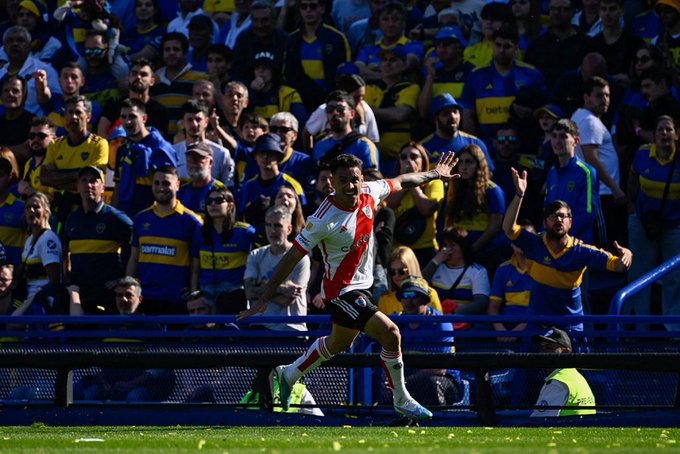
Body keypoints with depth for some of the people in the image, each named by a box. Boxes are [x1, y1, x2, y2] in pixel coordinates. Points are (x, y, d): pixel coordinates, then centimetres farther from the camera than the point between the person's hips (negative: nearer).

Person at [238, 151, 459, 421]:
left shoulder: (369, 193, -10)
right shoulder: (324, 220, -27)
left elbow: (400, 182, 13)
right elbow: (292, 258, -22)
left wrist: (434, 174, 22)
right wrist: (265, 299, -21)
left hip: (362, 285, 8)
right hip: (342, 291, -8)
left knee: (338, 344, 27)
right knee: (391, 333, -19)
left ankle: (288, 375, 49)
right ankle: (401, 400, -1)